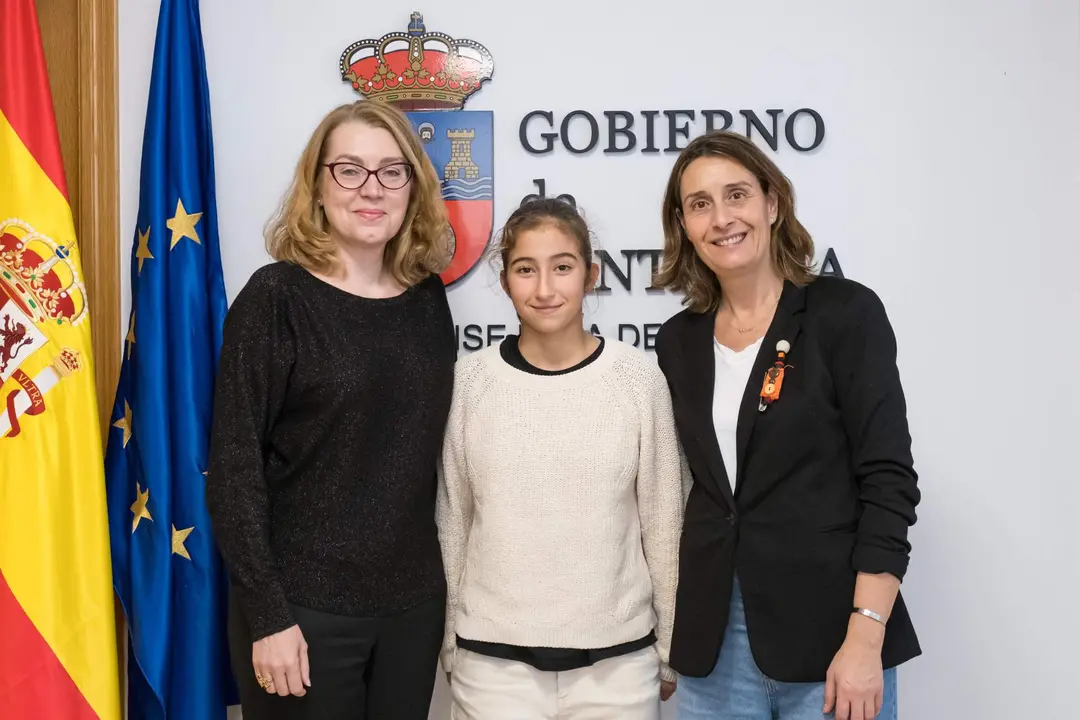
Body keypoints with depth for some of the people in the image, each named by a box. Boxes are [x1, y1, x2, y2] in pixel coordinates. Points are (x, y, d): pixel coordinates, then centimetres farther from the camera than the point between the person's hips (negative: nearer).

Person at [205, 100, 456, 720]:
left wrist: (446, 579, 10)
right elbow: (234, 467, -11)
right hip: (305, 605, -4)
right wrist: (266, 616, -14)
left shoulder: (429, 297, 4)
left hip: (414, 600, 5)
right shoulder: (277, 298, -9)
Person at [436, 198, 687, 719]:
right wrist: (450, 645, 8)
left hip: (618, 656, 0)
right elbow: (451, 523, 4)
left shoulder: (639, 378, -6)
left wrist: (671, 650, 5)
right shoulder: (471, 380, -5)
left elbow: (663, 523, 0)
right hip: (494, 658, 0)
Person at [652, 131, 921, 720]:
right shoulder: (678, 342, 6)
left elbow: (888, 483, -10)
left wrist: (865, 640, -16)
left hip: (827, 634, -3)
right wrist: (676, 633, 10)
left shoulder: (845, 313, -6)